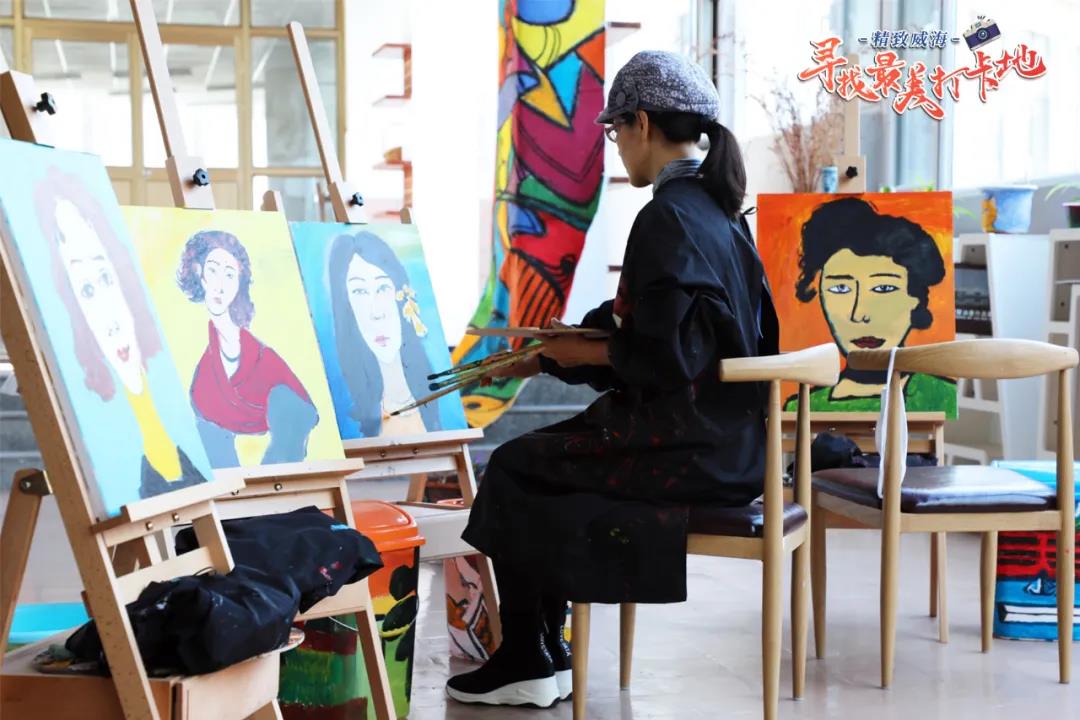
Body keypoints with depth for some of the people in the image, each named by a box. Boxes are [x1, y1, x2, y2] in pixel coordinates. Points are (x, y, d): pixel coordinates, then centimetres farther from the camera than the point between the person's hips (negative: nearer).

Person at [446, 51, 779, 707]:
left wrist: (580, 350, -7)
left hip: (690, 447, -9)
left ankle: (525, 665, 16)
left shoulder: (667, 218, -17)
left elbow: (661, 356, -24)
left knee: (515, 469, 4)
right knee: (543, 452, 20)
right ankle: (544, 653, 23)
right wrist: (546, 360, 16)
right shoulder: (715, 206, 12)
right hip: (726, 432, 9)